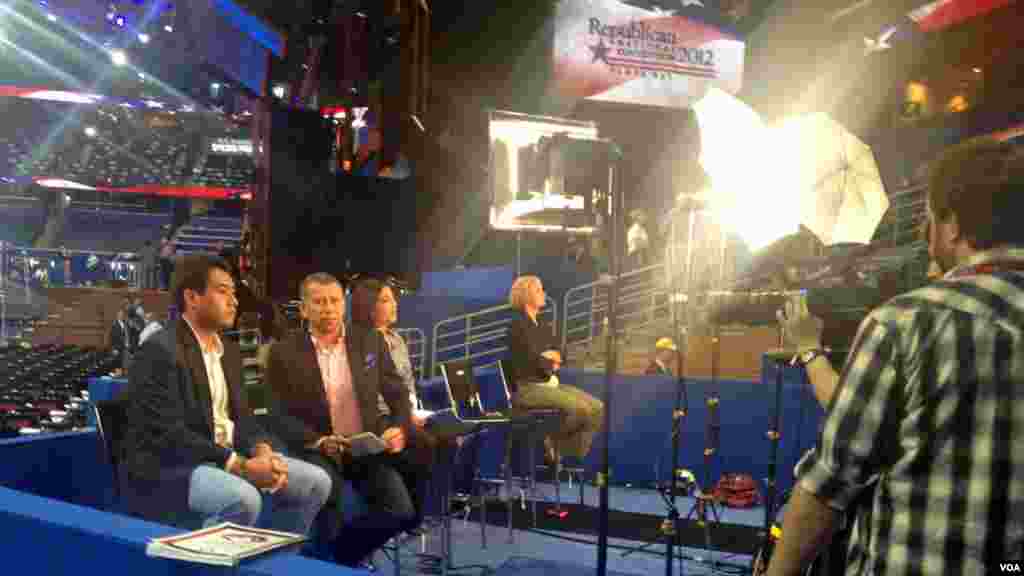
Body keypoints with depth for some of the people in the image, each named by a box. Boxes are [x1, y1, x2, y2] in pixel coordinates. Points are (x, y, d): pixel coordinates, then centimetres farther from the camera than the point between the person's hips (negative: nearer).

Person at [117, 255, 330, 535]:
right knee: (243, 498, -34)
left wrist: (261, 449, -10)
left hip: (227, 458, 8)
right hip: (167, 468, -8)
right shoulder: (159, 351, -15)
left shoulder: (228, 350, 12)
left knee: (315, 482, -2)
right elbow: (170, 435, -21)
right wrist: (241, 466, -24)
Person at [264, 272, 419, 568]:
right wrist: (318, 442, -21)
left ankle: (342, 553, 8)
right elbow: (282, 416, -4)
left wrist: (398, 429, -11)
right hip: (317, 451, -2)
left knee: (402, 511, -18)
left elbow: (398, 394, 9)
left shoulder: (370, 341, 5)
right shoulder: (284, 353, -2)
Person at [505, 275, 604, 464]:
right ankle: (554, 441, -4)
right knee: (580, 407, -26)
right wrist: (550, 363, 3)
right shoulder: (518, 325, -9)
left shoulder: (542, 327, 17)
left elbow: (558, 356, 14)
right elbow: (533, 361, -16)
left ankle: (567, 452, 0)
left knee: (597, 408, -7)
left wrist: (548, 358, -8)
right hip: (526, 388, -8)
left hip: (548, 383, 9)